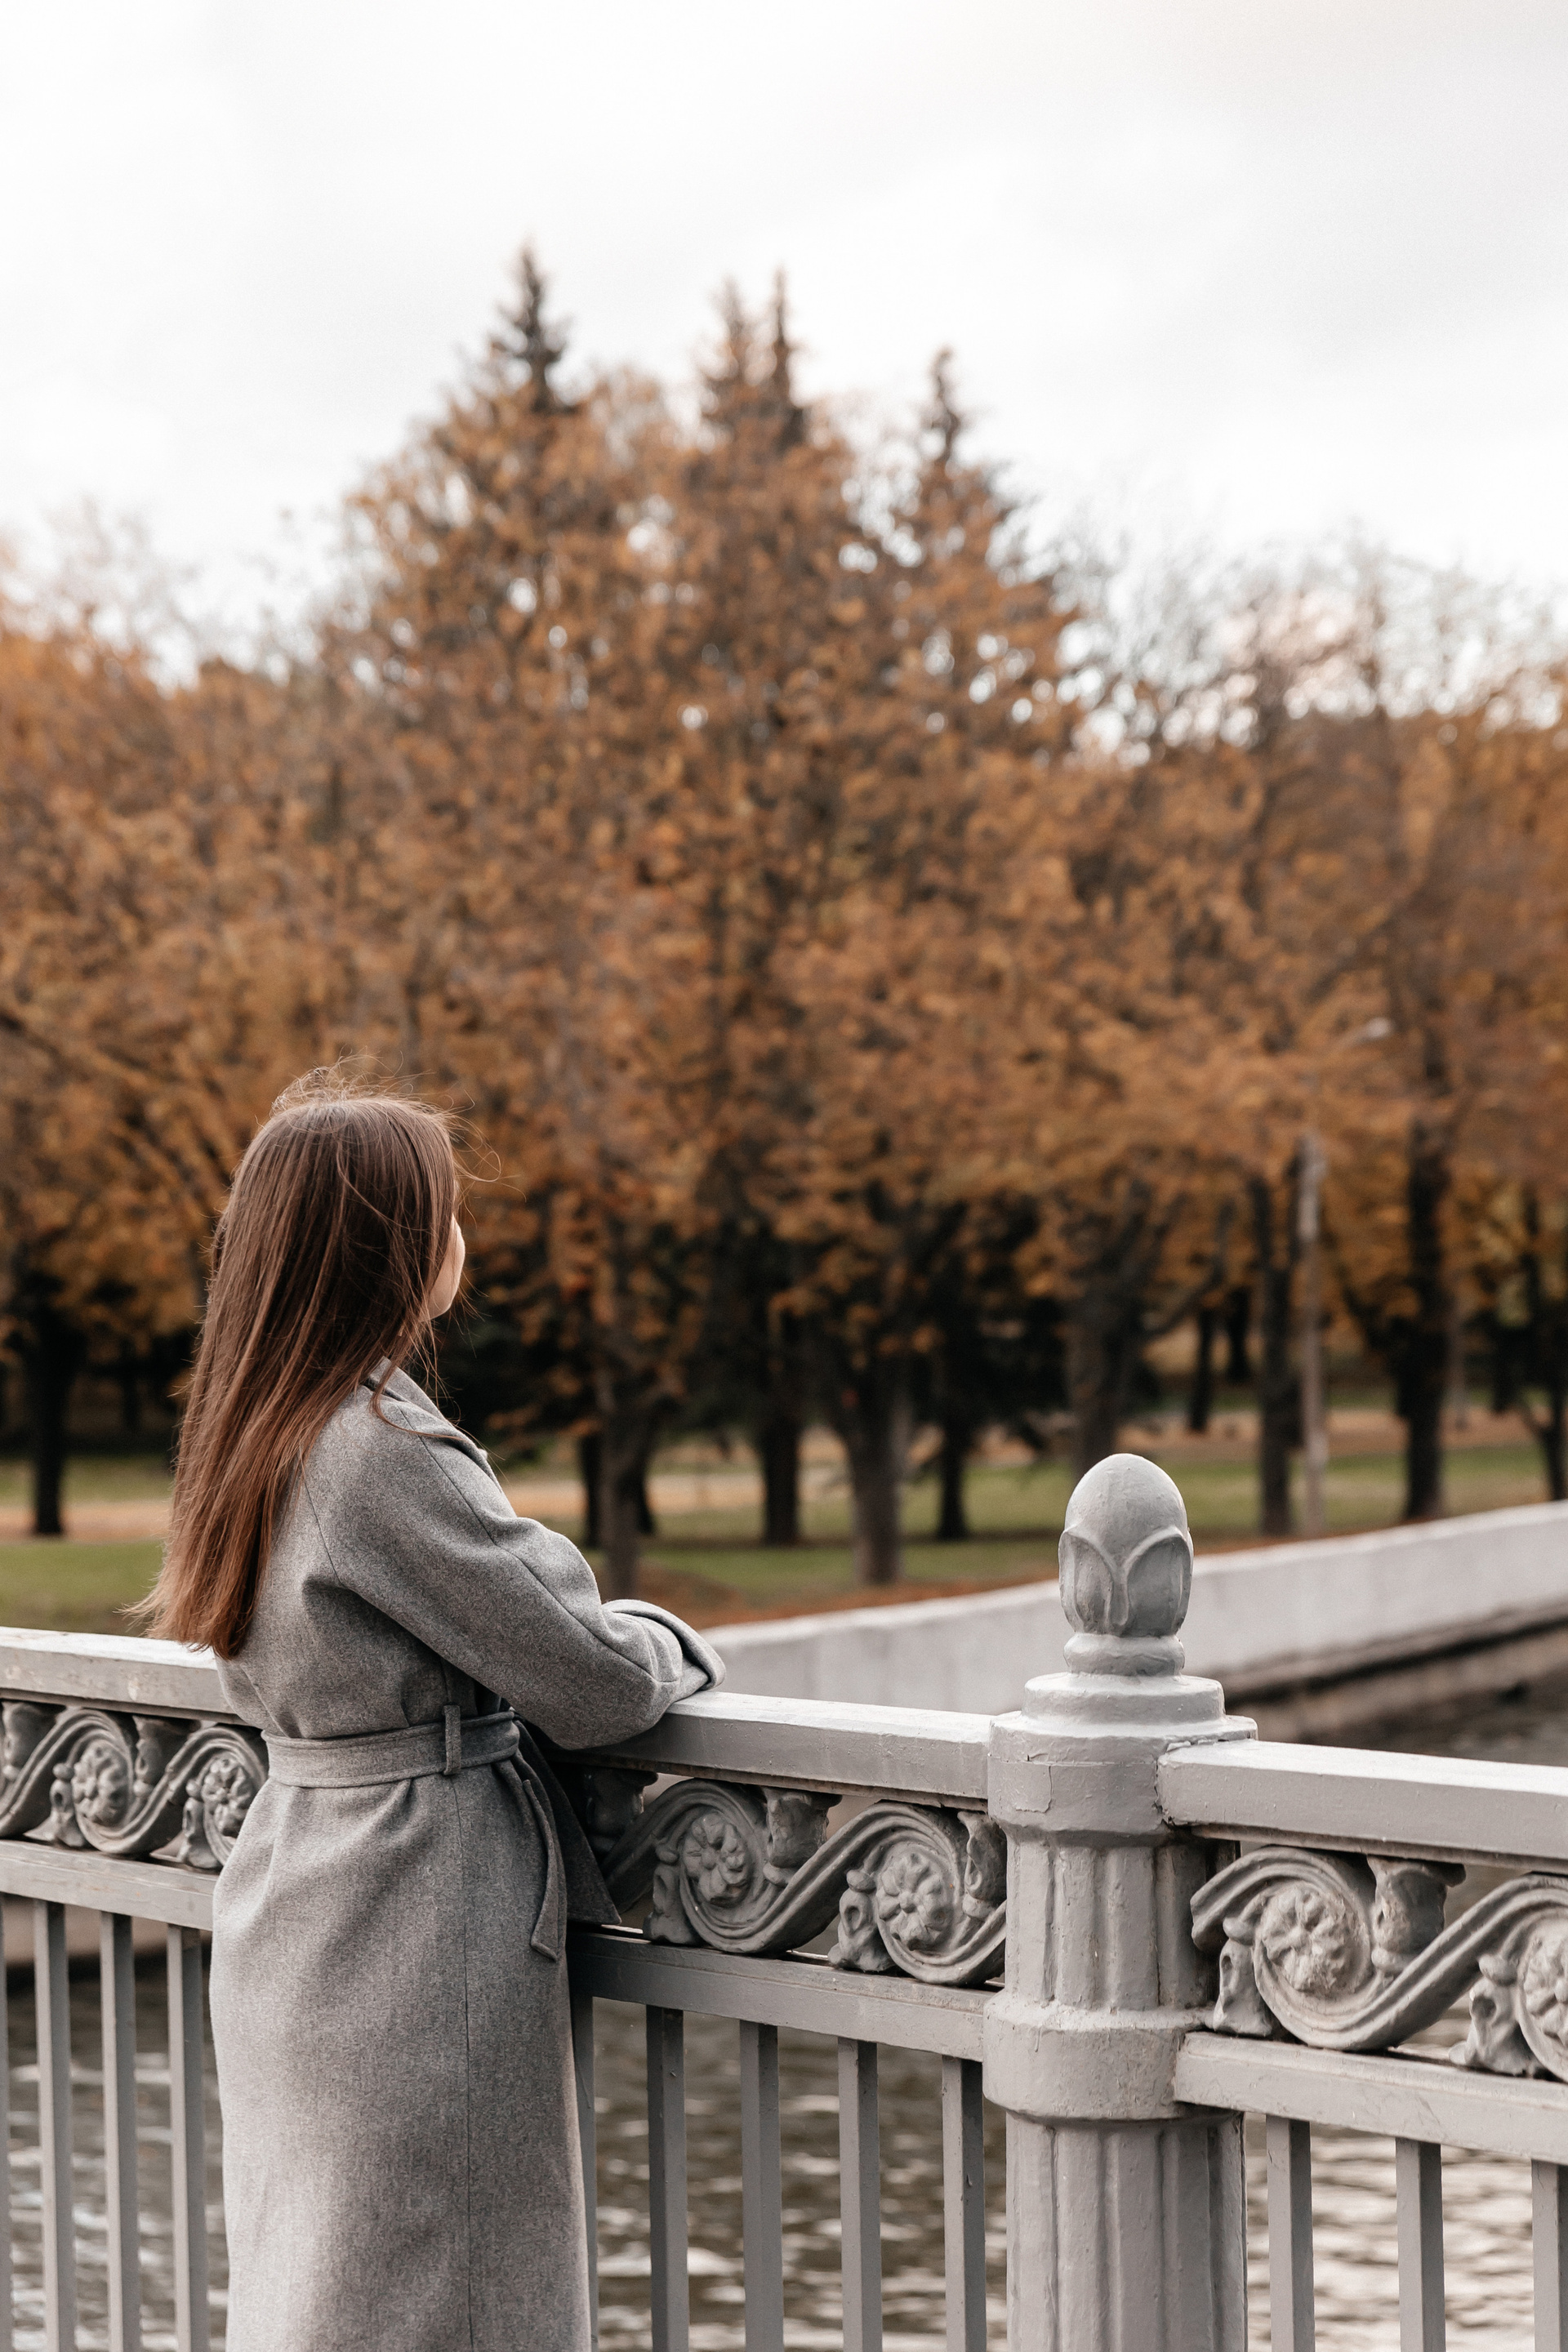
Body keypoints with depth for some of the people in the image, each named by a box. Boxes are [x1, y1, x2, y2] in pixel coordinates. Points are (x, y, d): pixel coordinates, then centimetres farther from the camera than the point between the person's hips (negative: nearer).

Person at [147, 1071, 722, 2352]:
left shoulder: (258, 1435, 6)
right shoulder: (386, 1454, -22)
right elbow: (590, 1684, -19)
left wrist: (605, 1631, 8)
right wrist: (675, 1646, 4)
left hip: (291, 1934, 9)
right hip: (418, 1951, -9)